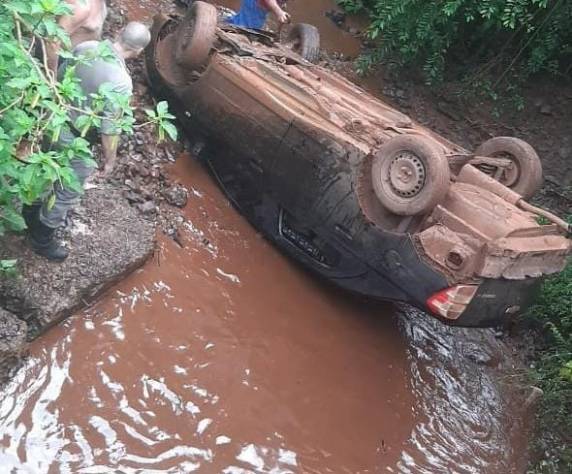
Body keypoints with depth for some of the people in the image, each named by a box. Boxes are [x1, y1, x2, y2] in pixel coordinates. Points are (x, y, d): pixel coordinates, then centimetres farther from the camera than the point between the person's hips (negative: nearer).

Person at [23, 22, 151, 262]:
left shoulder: (85, 47, -10)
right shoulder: (120, 81, -31)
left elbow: (59, 77, 6)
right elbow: (109, 128, -24)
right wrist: (110, 159, -8)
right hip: (76, 142, -7)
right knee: (68, 192, 14)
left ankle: (32, 211, 55)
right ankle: (42, 238, 32)